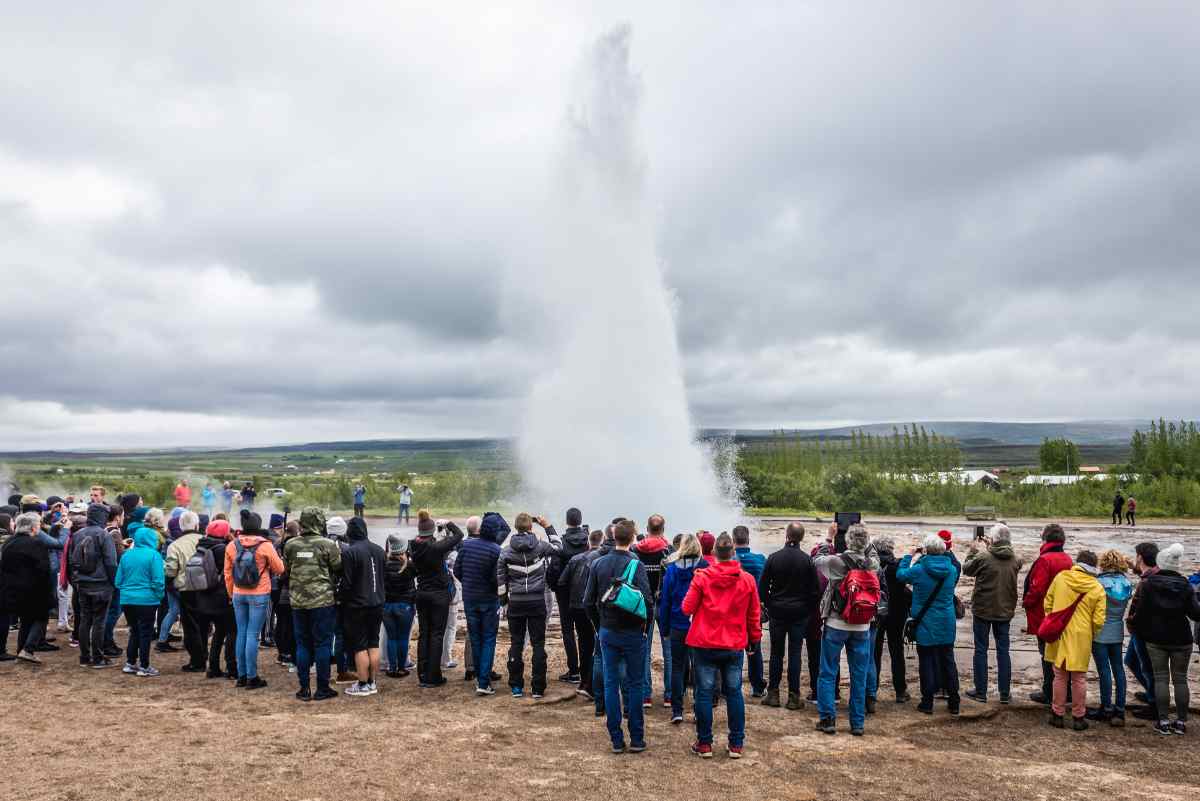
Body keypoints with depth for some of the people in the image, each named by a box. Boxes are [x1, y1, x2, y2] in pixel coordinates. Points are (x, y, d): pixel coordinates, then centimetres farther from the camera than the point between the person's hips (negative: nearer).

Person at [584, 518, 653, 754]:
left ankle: (616, 741, 12)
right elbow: (646, 600, -20)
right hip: (632, 633, -3)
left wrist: (600, 624, 13)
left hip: (607, 632, 3)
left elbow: (588, 601, 2)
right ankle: (637, 739, 12)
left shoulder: (598, 564, 0)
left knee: (611, 685, 9)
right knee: (634, 685, 8)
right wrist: (646, 627, -4)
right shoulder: (636, 565, -14)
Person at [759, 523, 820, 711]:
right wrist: (811, 610, 10)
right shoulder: (807, 560, -7)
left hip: (777, 612, 0)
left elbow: (762, 586, -2)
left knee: (776, 653, 9)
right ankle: (794, 696, 6)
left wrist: (767, 605, 11)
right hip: (800, 613, 0)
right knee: (795, 653, 4)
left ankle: (773, 694, 12)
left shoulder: (774, 558, -6)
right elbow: (815, 589, -2)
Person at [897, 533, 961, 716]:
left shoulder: (918, 570, -16)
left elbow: (900, 574, 1)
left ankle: (927, 702, 9)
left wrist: (910, 556, 13)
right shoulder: (951, 569, -5)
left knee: (926, 663, 5)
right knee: (948, 661, 13)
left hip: (926, 625, -3)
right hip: (947, 625, 3)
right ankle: (954, 702, 19)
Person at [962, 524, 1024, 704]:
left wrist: (972, 551, 12)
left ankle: (980, 692, 10)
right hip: (1005, 611, 4)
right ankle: (1005, 693, 14)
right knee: (1003, 650, 11)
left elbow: (966, 569, -2)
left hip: (983, 610, -4)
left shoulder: (983, 558, -19)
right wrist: (990, 548, 16)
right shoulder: (1015, 560, -5)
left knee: (981, 650, 6)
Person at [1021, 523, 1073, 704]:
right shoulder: (1067, 560, 5)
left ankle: (1049, 693, 9)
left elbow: (1036, 589, -23)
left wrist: (1026, 602, -6)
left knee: (1047, 655, 2)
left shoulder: (1044, 560, -20)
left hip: (1044, 616, -7)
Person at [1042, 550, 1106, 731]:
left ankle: (1057, 715, 18)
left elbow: (1047, 603, 5)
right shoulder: (1097, 589, -7)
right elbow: (1098, 621, -7)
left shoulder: (1060, 577, -3)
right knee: (1079, 679, 11)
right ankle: (1079, 717, 19)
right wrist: (1090, 634, 12)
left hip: (1058, 635, 1)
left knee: (1060, 676, 13)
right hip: (1081, 638, -1)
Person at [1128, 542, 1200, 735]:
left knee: (1161, 678, 4)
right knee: (1180, 679, 9)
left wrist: (1137, 631, 8)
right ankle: (1181, 722, 12)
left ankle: (1164, 721, 2)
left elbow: (1137, 610, -7)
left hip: (1155, 639, 0)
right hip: (1181, 640, 0)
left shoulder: (1147, 584, -6)